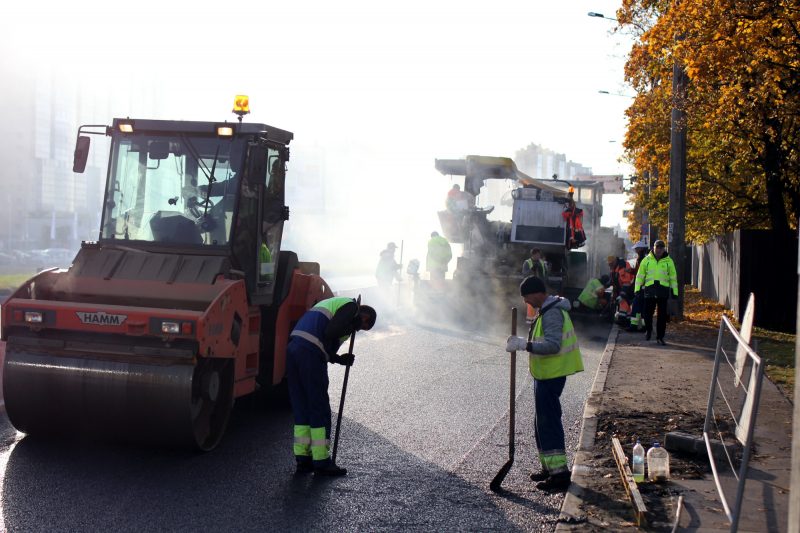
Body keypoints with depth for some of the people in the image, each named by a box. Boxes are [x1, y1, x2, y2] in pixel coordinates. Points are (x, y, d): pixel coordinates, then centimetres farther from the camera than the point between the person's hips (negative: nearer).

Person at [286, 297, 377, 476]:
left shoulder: (334, 303, 30)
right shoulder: (351, 307, 2)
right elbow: (329, 333, -13)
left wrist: (338, 358, 16)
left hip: (293, 348, 9)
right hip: (310, 354, -9)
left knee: (301, 408, 14)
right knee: (320, 409, 0)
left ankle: (303, 460, 18)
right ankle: (322, 463, 4)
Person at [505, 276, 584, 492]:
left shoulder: (552, 313, -19)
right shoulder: (550, 309, 15)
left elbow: (553, 345, -29)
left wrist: (525, 345, -31)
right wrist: (524, 344, 16)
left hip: (550, 376, -11)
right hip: (547, 374, 11)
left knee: (548, 422, -9)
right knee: (544, 421, 17)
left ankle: (559, 472, -8)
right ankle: (550, 467, 24)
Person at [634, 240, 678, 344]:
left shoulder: (668, 261, 7)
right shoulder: (647, 260, 7)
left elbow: (673, 277, 9)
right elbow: (640, 275, 9)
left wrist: (675, 292, 5)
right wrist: (637, 289, 2)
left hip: (663, 291, 0)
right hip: (649, 290, 0)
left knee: (662, 315, 1)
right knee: (648, 313, 2)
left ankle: (660, 337, 9)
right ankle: (648, 330, 30)